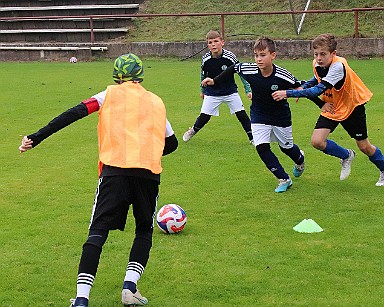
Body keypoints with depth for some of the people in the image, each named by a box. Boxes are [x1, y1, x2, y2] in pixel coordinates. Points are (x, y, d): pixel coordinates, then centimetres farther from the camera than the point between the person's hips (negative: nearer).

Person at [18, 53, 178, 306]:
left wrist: (37, 138, 1)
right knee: (145, 230, 21)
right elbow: (171, 143, 30)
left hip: (115, 169, -2)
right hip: (150, 172, 2)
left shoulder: (111, 94, 15)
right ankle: (130, 286, 4)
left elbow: (75, 113, 3)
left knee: (98, 231, -1)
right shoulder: (156, 101, 24)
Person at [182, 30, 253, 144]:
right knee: (203, 117, -2)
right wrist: (202, 90, 18)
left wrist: (248, 90, -9)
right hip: (212, 93, 1)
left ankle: (252, 137, 10)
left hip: (230, 91, 0)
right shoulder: (205, 59, -14)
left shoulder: (230, 57, -19)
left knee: (242, 115, -6)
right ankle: (193, 130, 28)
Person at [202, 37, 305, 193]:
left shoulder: (282, 75, -29)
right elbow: (233, 68, -1)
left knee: (286, 146, 16)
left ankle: (300, 159, 54)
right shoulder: (248, 70, -22)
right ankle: (284, 179, 2)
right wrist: (214, 81, 0)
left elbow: (297, 87, -10)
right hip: (259, 117, 2)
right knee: (262, 147, -14)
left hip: (281, 117, -1)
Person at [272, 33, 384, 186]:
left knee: (364, 146, 5)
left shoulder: (338, 66, -35)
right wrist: (302, 88, -9)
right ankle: (346, 156, 15)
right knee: (317, 141, -14)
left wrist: (288, 93, -46)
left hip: (352, 106, -5)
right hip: (331, 107, 6)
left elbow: (318, 90, -42)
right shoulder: (317, 64, -12)